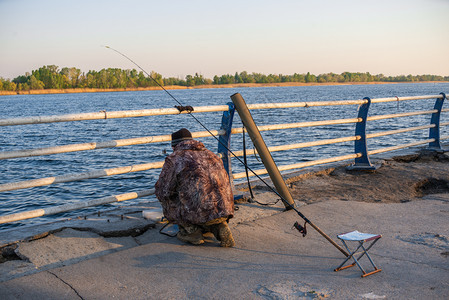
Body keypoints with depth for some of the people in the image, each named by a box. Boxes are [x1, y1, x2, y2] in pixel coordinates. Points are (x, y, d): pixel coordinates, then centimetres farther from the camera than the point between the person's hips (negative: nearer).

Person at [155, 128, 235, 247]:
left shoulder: (174, 159, 4)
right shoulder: (211, 155, 23)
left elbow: (163, 193, 5)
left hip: (202, 213, -6)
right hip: (226, 210, 6)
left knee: (168, 203, 17)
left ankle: (191, 231, 8)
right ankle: (219, 227, 10)